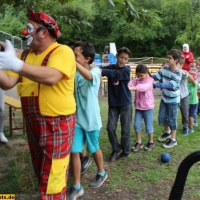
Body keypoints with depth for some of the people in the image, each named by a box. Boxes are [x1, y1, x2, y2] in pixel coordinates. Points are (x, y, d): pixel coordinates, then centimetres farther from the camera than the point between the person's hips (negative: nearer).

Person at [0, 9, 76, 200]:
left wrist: (16, 65, -36)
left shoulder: (62, 51, -12)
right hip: (33, 123, 8)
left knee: (52, 180, -1)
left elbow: (51, 77, -31)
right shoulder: (26, 54, 9)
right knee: (42, 173, 22)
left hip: (57, 123, -7)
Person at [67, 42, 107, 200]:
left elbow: (88, 76, -37)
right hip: (77, 119, 4)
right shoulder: (74, 73, 3)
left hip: (91, 119, -3)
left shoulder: (95, 71, -13)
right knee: (74, 152, 0)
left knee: (94, 149, 16)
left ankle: (101, 174, 43)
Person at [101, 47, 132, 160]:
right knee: (111, 127, 2)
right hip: (113, 103, 3)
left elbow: (116, 74, -29)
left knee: (125, 129, 6)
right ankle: (116, 149, 24)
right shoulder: (111, 67, 1)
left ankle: (126, 151, 25)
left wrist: (100, 71, -40)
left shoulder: (126, 69, -10)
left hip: (125, 103, -3)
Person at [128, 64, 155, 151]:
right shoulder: (136, 80, 2)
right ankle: (139, 142, 23)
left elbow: (144, 87, -34)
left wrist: (132, 88, -49)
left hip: (148, 107, -5)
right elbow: (130, 83, -17)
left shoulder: (150, 80, -13)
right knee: (137, 125, 7)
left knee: (148, 126, 6)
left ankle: (151, 142, 27)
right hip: (138, 107, 5)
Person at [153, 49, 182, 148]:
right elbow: (156, 76, -4)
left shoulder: (178, 73, -22)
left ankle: (173, 139, 20)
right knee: (162, 117, 15)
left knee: (171, 119, 4)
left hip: (173, 100, -6)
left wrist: (156, 85, -40)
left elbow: (170, 85, -33)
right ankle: (168, 132, 40)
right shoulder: (164, 69, -3)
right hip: (164, 98, 6)